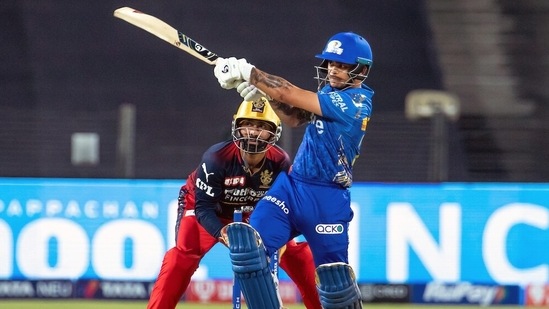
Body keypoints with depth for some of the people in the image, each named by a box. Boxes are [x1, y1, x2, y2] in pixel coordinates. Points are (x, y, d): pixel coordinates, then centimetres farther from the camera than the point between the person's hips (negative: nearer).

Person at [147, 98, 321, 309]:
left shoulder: (280, 162, -25)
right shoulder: (217, 157, -35)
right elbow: (204, 207, -33)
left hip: (251, 212, 4)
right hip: (206, 206, -4)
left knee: (294, 252, -5)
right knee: (183, 255, -26)